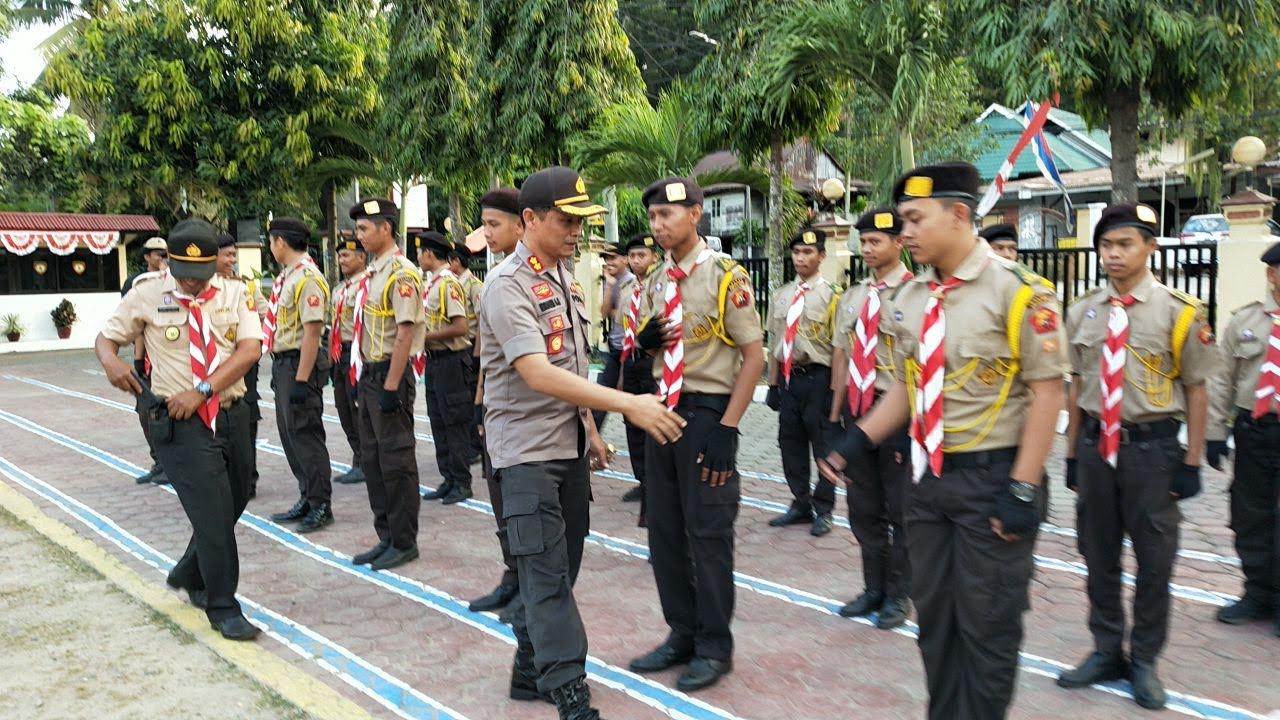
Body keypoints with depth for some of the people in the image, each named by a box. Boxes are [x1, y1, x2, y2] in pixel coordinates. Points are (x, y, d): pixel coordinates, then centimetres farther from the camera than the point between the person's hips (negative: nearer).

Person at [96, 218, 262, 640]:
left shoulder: (233, 295, 3)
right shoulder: (146, 297, -1)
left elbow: (250, 349, -8)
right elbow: (105, 337, 10)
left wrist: (202, 390, -16)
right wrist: (110, 360, -15)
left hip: (232, 416, 4)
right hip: (179, 423, -4)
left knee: (233, 506, 15)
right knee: (212, 513, -8)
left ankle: (189, 575, 41)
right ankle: (222, 609, 5)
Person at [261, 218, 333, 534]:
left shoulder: (307, 278, -16)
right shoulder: (287, 276, 14)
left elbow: (312, 332, -21)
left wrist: (301, 380, -23)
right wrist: (279, 370, 18)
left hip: (300, 364, -10)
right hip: (283, 363, 10)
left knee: (305, 435, -4)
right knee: (290, 434, 15)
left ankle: (321, 505, 5)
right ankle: (307, 499, 25)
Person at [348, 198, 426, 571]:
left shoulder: (401, 274, -14)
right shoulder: (372, 273, 15)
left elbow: (405, 333, -19)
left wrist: (391, 387, -21)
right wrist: (361, 377, 16)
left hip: (389, 375, -10)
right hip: (368, 373, 10)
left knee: (396, 461, -2)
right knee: (372, 460, 14)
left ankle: (404, 542, 9)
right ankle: (386, 537, 24)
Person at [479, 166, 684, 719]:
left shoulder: (565, 278, 10)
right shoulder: (508, 286, -16)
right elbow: (537, 374, -27)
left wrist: (588, 428, 17)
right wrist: (627, 404, -30)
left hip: (569, 443, 8)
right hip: (527, 450, -8)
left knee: (561, 565, 14)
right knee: (547, 573, -5)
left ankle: (531, 669, 28)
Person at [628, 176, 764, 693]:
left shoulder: (726, 277, -11)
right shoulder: (658, 282, 10)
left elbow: (753, 356, -12)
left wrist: (726, 429, -17)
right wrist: (645, 341, -4)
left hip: (707, 412, -7)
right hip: (663, 408, 7)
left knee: (708, 532, 2)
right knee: (664, 529, 12)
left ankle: (715, 647, 18)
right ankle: (682, 633, 28)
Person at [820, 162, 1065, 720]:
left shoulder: (1016, 290, -13)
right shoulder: (907, 299, 5)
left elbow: (1047, 392, -13)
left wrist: (1023, 491, -16)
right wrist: (858, 440, 1)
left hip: (992, 478, -6)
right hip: (926, 477, 6)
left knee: (987, 622, 7)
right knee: (933, 614, 17)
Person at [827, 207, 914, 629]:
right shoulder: (852, 298, 11)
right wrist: (835, 413, 16)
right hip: (857, 409, 7)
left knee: (900, 508, 6)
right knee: (863, 506, 15)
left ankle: (898, 595, 22)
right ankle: (874, 589, 31)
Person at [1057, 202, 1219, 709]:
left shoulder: (1179, 311, -8)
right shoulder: (1082, 312, 4)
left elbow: (1197, 391, -4)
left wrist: (1191, 464, -5)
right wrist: (1072, 454, 10)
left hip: (1152, 447, -3)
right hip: (1095, 444, 4)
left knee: (1154, 560, 7)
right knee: (1098, 556, 13)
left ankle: (1144, 661, 25)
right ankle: (1106, 652, 30)